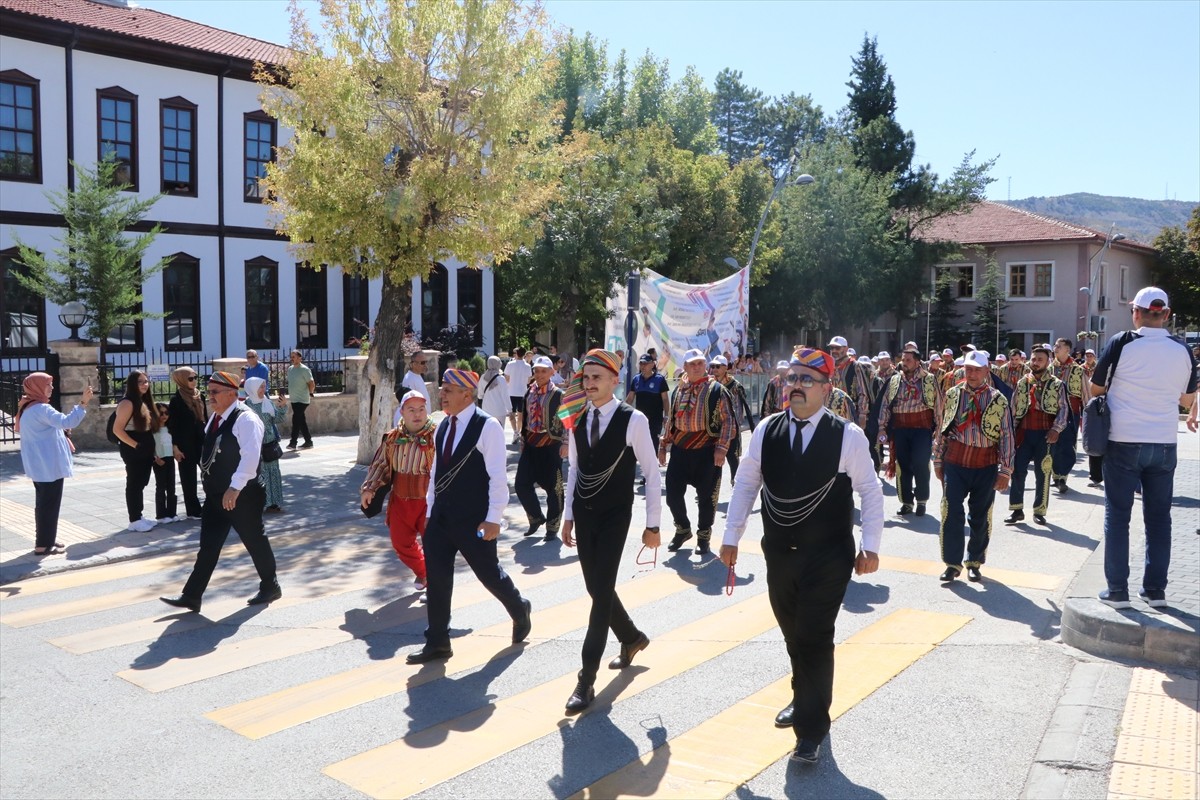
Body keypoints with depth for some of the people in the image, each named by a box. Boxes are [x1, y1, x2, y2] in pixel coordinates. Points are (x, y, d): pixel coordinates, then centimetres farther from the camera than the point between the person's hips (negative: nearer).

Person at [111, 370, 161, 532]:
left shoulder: (144, 402, 12)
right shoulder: (127, 403, -14)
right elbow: (117, 429, -19)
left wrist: (150, 449, 10)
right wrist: (135, 445, -18)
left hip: (146, 451, 8)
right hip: (133, 451, -8)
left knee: (141, 484, 14)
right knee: (134, 484, -2)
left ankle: (139, 516, 22)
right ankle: (134, 520, 4)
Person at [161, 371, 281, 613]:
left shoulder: (245, 419, -19)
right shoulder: (215, 418, 10)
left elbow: (250, 457, -29)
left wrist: (235, 488, -34)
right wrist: (208, 482, 20)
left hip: (242, 495, -8)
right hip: (215, 494, 8)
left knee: (254, 541, 7)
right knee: (208, 545, 8)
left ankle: (270, 587, 24)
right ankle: (191, 596, 12)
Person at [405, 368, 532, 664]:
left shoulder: (487, 427, -15)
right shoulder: (443, 426, 8)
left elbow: (497, 477, -17)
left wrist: (493, 519, -19)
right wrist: (430, 510, 15)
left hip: (473, 520, -6)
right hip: (441, 517, 7)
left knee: (489, 573, 9)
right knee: (436, 578, 5)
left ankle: (519, 610, 38)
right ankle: (437, 642, 17)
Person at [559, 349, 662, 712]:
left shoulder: (633, 420, -13)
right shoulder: (577, 420, 3)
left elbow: (651, 473, -9)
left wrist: (652, 524, -7)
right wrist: (568, 516, 12)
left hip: (614, 518, -5)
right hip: (584, 516, 5)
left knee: (602, 590, -7)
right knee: (596, 588, 13)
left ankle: (586, 679, 0)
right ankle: (632, 637, 41)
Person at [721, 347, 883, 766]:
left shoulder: (847, 435, -10)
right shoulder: (767, 429, -2)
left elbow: (870, 492, -4)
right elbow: (746, 485, 4)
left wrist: (870, 547, -5)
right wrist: (731, 537, 4)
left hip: (828, 558, -4)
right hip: (779, 553, 4)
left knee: (814, 638, -2)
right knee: (793, 634, 18)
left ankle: (811, 728, 14)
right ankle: (804, 699, 42)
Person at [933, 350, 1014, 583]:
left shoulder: (997, 399, 0)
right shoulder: (952, 395, 5)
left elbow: (1007, 435, 0)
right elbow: (942, 428, 9)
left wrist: (1005, 470, -3)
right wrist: (938, 460, 9)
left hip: (986, 465, 0)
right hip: (955, 462, 0)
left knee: (980, 517, 10)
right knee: (951, 513, -5)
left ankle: (974, 563, 25)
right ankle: (953, 563, 6)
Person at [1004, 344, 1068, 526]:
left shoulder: (1056, 385, 4)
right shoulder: (1022, 384, 11)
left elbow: (1062, 409, -2)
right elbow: (1013, 410, 11)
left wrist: (1056, 429, -16)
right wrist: (1011, 432, 5)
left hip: (1045, 434, -2)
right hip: (1024, 433, 2)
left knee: (1042, 473, 4)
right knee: (1018, 471, -1)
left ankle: (1039, 511, 14)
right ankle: (1016, 509, 9)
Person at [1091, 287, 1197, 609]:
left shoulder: (1121, 344, -9)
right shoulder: (1182, 350, 2)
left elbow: (1095, 388, 0)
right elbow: (1187, 400, 13)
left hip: (1123, 442, -3)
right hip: (1164, 443, 3)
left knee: (1117, 516, 3)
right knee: (1158, 517, 12)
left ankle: (1117, 591, 4)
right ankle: (1155, 590, 16)